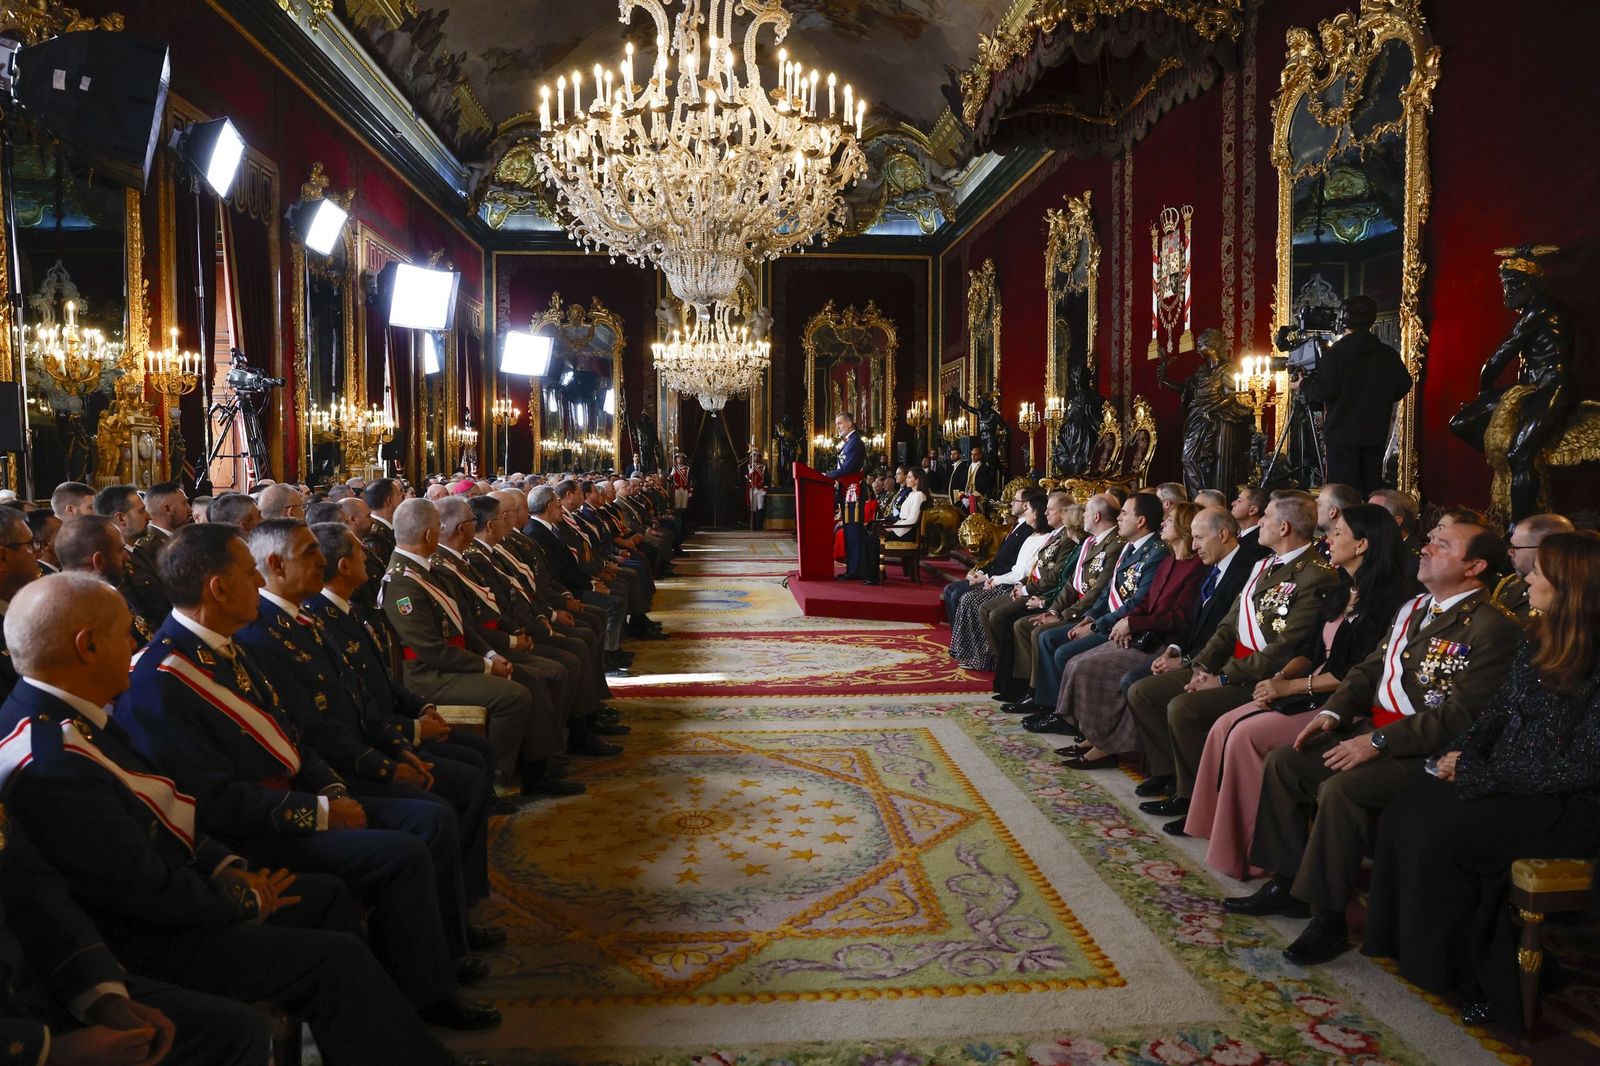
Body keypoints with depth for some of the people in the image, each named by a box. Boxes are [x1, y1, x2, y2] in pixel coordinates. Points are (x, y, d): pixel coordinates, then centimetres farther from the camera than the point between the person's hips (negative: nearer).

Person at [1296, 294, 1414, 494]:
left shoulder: (1335, 353, -11)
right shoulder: (1389, 354, 3)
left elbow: (1326, 391, -17)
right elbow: (1404, 386, 5)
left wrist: (1303, 385, 1)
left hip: (1343, 434, -4)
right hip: (1376, 434, 5)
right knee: (1372, 488, 12)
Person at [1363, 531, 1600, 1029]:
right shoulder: (1539, 642, 8)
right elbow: (1497, 710, 16)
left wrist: (1481, 773, -16)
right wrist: (1462, 753, -3)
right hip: (1509, 783, 8)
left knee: (1442, 835, -23)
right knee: (1403, 816, -10)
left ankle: (1474, 977, -4)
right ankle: (1406, 943, 0)